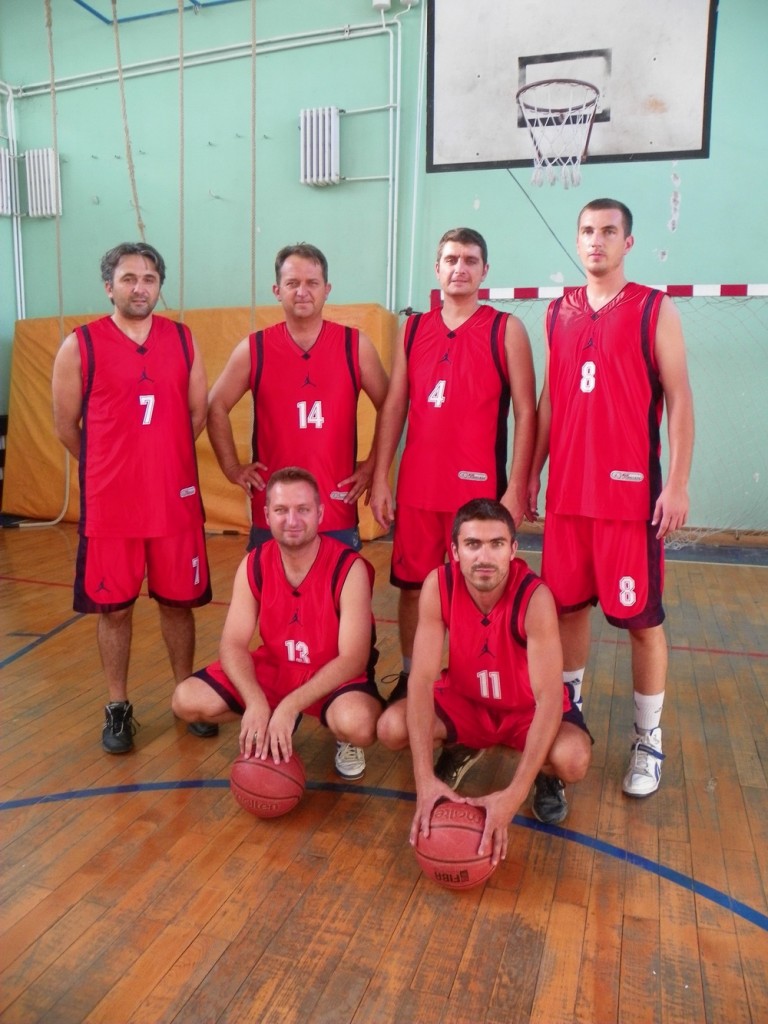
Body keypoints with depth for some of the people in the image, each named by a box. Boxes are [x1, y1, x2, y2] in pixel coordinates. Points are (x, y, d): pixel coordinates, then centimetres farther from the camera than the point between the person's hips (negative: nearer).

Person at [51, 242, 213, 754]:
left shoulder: (184, 340, 4)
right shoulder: (79, 346, -4)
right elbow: (66, 426, 2)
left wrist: (160, 459, 10)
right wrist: (111, 467, 10)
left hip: (177, 499, 2)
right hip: (109, 504, -2)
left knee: (179, 602, 12)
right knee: (113, 607, 9)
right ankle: (118, 708, 26)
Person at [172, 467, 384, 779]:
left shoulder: (349, 569, -23)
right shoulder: (254, 565, -11)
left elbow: (353, 659, -24)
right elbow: (233, 644, -12)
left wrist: (290, 705, -33)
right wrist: (256, 703, -31)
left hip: (335, 674, -4)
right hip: (274, 667, 5)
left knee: (357, 725, -37)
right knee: (187, 700, -11)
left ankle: (343, 739, 3)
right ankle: (273, 729, 14)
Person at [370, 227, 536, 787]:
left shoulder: (506, 329, 1)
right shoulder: (414, 330, 11)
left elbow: (525, 412, -3)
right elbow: (394, 407, 10)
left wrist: (517, 488, -10)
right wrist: (379, 479, 4)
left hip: (480, 489, -3)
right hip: (416, 488, 4)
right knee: (412, 587, 11)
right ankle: (409, 681, 29)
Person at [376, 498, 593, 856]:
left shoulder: (534, 597, -31)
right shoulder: (438, 585, -24)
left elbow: (549, 697, -35)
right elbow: (422, 678, -26)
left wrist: (512, 795, -43)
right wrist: (426, 779, -37)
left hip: (528, 708, -2)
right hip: (465, 699, 3)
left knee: (573, 759, -34)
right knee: (391, 727, -22)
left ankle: (546, 779, 7)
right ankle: (456, 751, 14)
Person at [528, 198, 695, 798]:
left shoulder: (655, 310, 0)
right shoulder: (558, 313, 12)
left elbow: (679, 400, -4)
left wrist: (678, 483, -11)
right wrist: (533, 472, 11)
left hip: (632, 491, -4)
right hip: (568, 490, 4)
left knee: (642, 618, 2)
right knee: (568, 605, 12)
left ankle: (649, 739, 17)